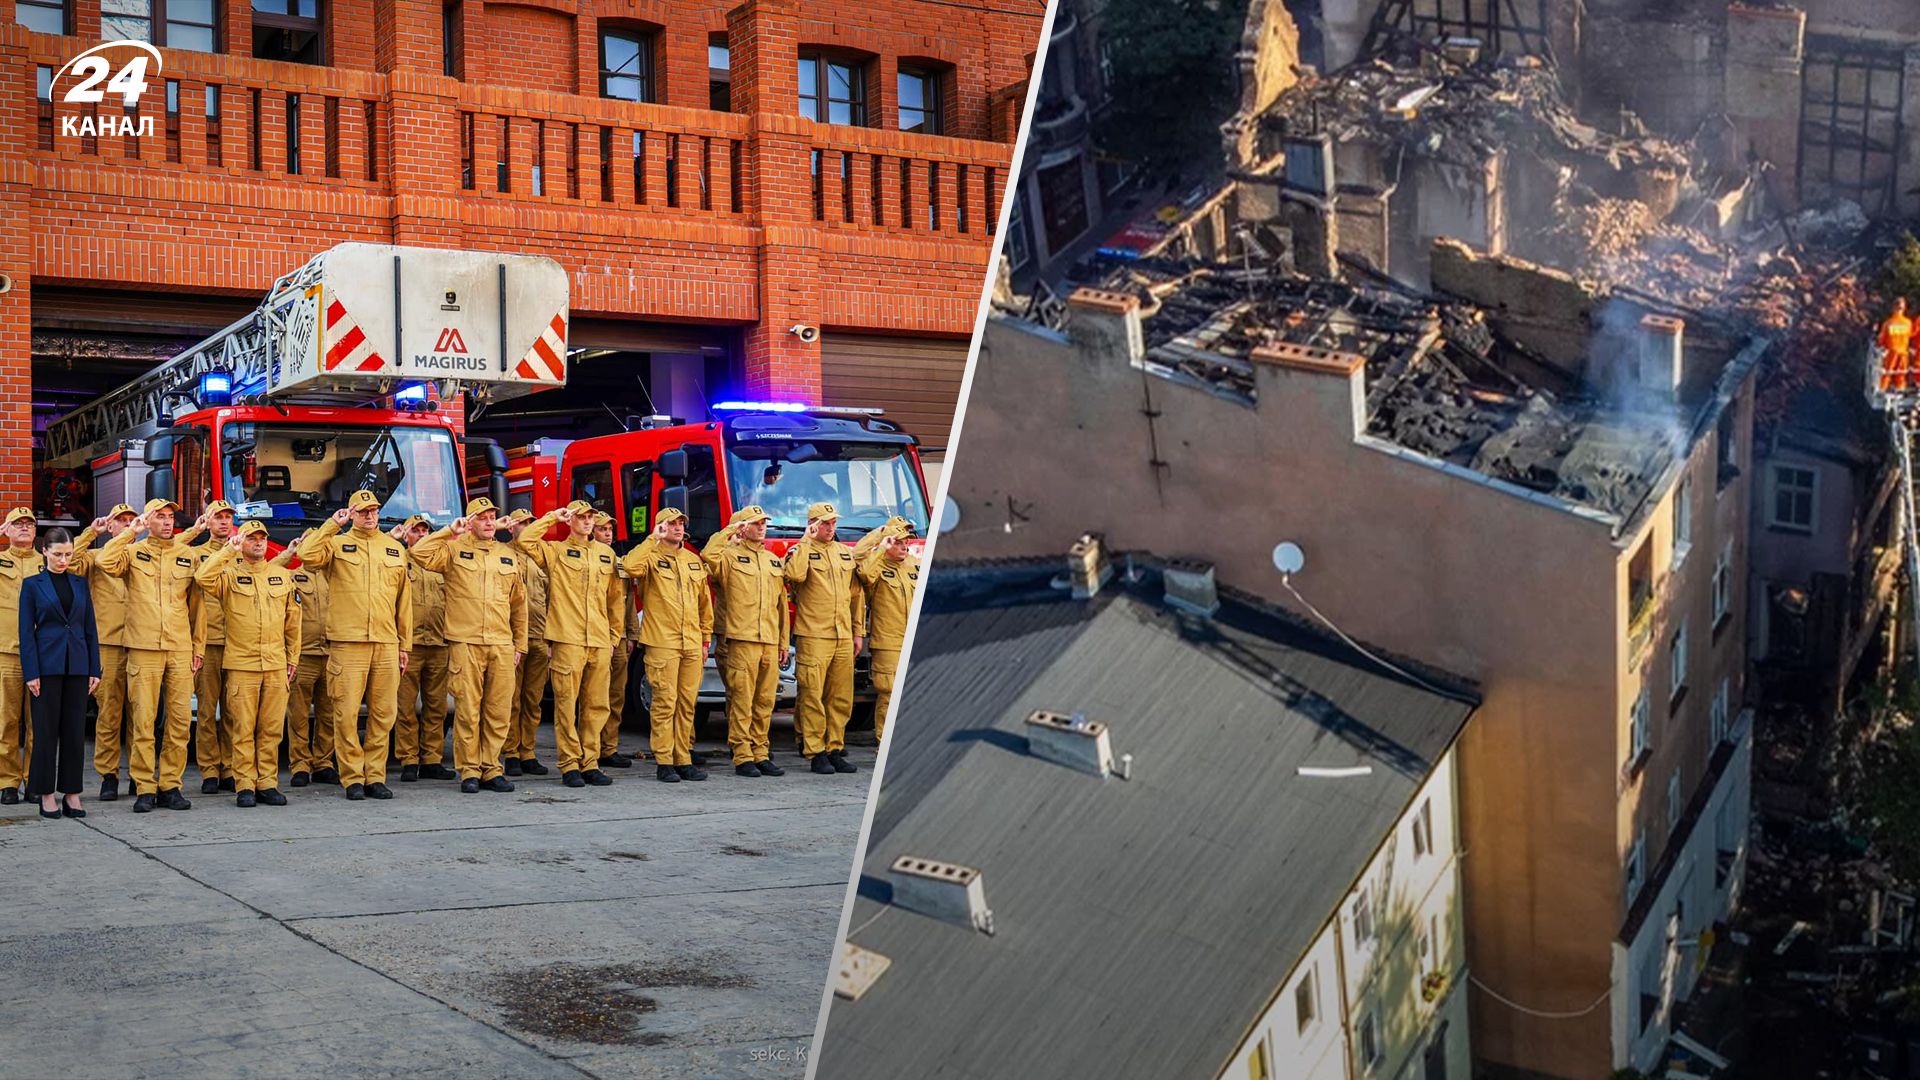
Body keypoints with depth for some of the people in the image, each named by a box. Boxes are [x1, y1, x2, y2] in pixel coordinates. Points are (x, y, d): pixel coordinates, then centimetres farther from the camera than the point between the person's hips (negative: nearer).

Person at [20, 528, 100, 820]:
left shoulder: (80, 583, 11)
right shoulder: (32, 585, 1)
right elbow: (26, 631, -2)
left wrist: (95, 669, 5)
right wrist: (31, 672, -9)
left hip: (77, 665, 3)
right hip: (47, 665, -3)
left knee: (75, 730, 3)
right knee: (46, 730, 0)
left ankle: (72, 794, 9)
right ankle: (46, 794, 7)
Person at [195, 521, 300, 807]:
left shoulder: (283, 576, 14)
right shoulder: (230, 575, 3)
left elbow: (292, 619, 17)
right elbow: (202, 577, -19)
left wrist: (292, 657, 15)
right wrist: (228, 550, -13)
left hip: (276, 665, 3)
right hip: (241, 665, -3)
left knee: (272, 728, 4)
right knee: (242, 729, -1)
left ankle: (268, 784, 10)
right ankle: (245, 786, 3)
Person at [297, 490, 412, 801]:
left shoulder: (395, 549, 16)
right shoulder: (338, 544, 6)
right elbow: (308, 555, -16)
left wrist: (405, 644, 14)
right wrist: (333, 525, -11)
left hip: (387, 646, 3)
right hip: (347, 644, -3)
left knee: (383, 714, 5)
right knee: (346, 713, -4)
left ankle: (375, 776, 14)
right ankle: (352, 778, 4)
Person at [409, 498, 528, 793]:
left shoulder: (510, 556, 16)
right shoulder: (455, 550, 5)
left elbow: (519, 605, 19)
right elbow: (420, 554, -13)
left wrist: (520, 645, 16)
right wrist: (450, 531, -11)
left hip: (502, 645, 4)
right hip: (465, 643, -3)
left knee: (499, 711, 4)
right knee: (467, 710, -2)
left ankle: (491, 769, 12)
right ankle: (469, 771, 6)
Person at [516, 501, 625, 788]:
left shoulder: (606, 554, 17)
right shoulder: (554, 551, 6)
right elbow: (524, 540, -12)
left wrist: (613, 636, 15)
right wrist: (551, 517, -2)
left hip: (600, 643, 4)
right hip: (567, 640, -4)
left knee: (596, 705, 5)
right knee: (566, 705, -4)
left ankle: (590, 764, 12)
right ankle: (569, 765, 1)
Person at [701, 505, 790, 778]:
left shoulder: (773, 560, 20)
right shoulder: (730, 555, 2)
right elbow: (709, 556, -24)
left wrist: (784, 642, 18)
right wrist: (728, 532, -12)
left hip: (770, 642, 6)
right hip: (741, 640, -6)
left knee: (765, 702, 8)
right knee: (742, 701, -5)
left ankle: (760, 754, 15)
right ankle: (742, 757, -2)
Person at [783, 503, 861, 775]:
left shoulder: (846, 553, 16)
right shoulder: (801, 550, 1)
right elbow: (795, 574, -23)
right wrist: (806, 541, -15)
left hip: (843, 637, 5)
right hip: (814, 636, -5)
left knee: (841, 698, 7)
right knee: (813, 696, -5)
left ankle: (835, 750, 14)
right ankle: (815, 752, -1)